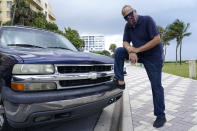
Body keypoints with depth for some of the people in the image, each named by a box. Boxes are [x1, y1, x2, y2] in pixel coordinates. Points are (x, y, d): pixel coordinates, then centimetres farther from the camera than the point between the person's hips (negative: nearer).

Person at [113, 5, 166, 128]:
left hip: (153, 56, -6)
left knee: (156, 86, -3)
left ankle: (161, 116, 12)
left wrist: (137, 50, -22)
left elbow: (157, 39, -22)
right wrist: (131, 51, -21)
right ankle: (120, 81, -6)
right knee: (118, 52, -8)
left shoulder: (147, 20, -16)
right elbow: (125, 42, 2)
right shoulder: (128, 26, 2)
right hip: (138, 54, 6)